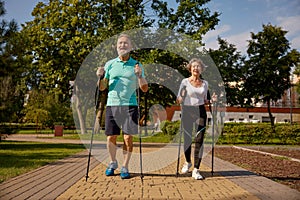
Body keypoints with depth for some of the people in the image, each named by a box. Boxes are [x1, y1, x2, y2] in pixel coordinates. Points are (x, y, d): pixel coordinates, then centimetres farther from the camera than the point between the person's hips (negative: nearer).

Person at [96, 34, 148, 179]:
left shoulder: (136, 65, 8)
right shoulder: (110, 64, 10)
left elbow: (144, 89, 5)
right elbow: (102, 88, 12)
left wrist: (140, 75, -11)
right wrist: (100, 77, -7)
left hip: (130, 105, -1)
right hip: (112, 104, 1)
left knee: (128, 137, -2)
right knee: (111, 136, 4)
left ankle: (125, 167, 13)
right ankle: (112, 163, 28)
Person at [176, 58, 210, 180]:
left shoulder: (205, 83, 10)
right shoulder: (185, 82, 1)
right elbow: (179, 100, 2)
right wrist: (179, 99, -20)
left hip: (200, 111, 2)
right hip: (187, 111, -2)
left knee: (199, 140, -6)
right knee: (187, 139, 5)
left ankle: (196, 170, 0)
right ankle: (187, 162, 33)